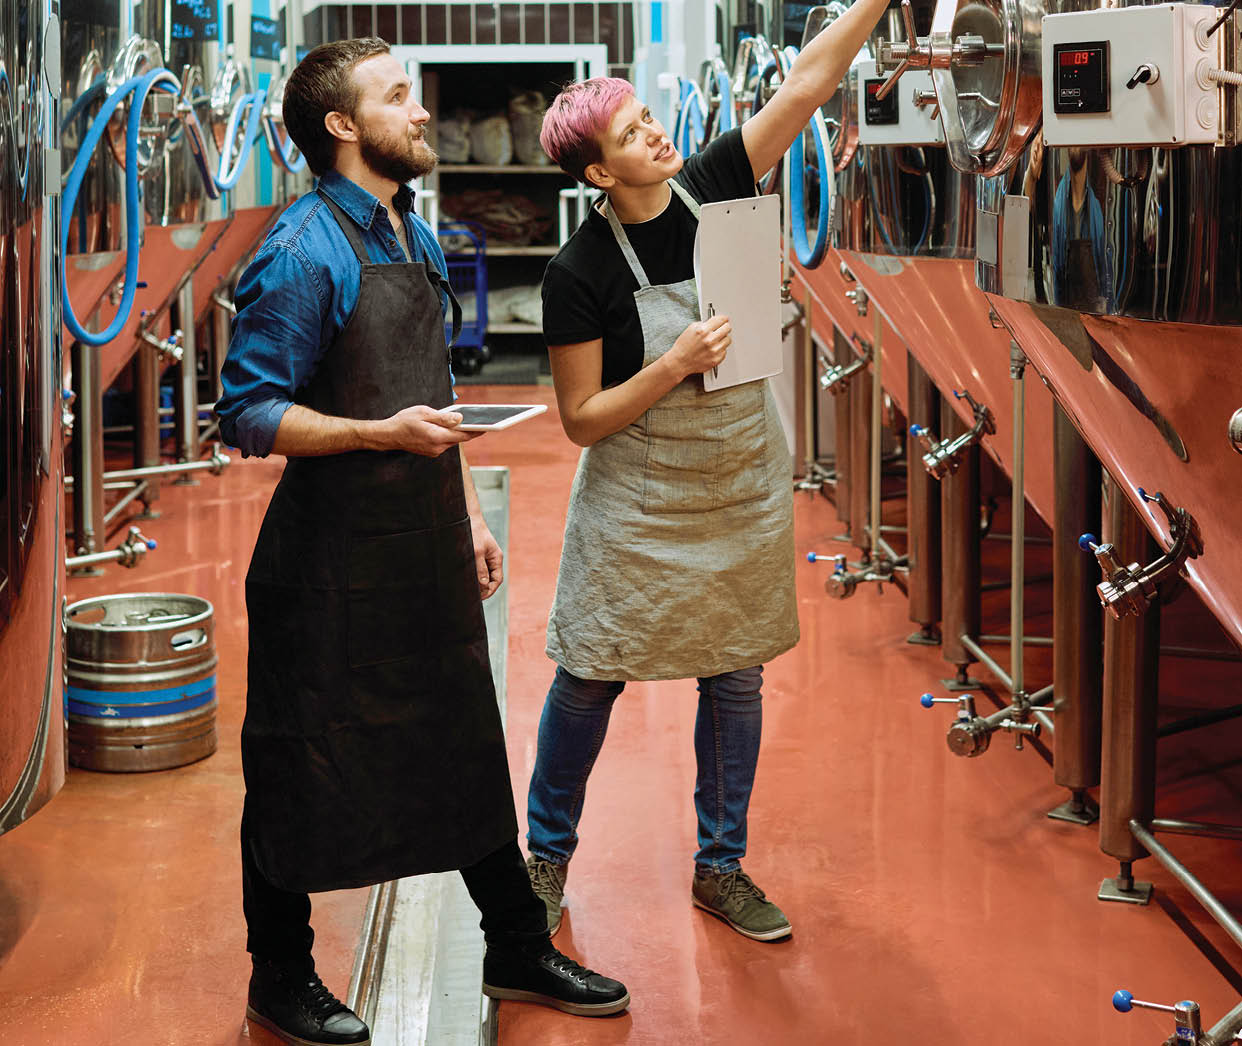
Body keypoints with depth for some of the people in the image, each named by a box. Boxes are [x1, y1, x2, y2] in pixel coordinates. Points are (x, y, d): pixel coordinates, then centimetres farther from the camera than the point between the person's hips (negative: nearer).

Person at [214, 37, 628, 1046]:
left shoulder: (418, 237, 12)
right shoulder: (304, 251, -15)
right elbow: (248, 412, -17)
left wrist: (470, 516, 18)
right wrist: (384, 433, -25)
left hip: (428, 547, 8)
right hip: (333, 558, -8)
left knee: (468, 749, 16)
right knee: (303, 770, 6)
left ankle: (518, 951, 30)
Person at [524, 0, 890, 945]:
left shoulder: (713, 185, -6)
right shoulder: (580, 273, -17)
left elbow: (809, 80, -7)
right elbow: (581, 420, -13)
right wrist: (673, 366, -24)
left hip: (744, 492, 4)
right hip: (639, 503, -4)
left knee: (736, 677, 12)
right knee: (590, 679, 6)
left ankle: (721, 868, 27)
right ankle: (547, 857, 27)